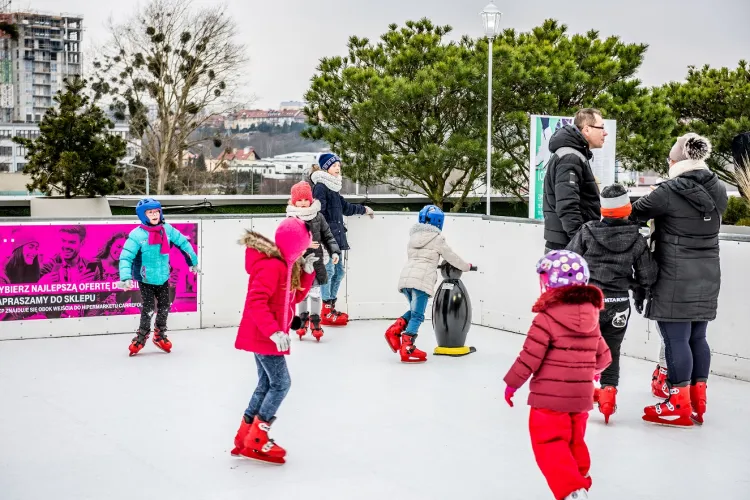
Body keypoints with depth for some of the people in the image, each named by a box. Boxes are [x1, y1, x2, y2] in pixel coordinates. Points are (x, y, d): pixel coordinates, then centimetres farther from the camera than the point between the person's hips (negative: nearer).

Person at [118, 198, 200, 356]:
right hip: (146, 279, -5)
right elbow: (126, 257, -23)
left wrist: (193, 262, 15)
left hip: (163, 278, 5)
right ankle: (142, 336, 18)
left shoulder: (167, 229, -8)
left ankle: (160, 335, 35)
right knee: (148, 309, -4)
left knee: (164, 308, 14)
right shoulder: (137, 235, -22)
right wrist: (126, 277, -35)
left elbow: (183, 243, 7)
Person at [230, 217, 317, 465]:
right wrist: (274, 332, -32)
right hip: (264, 336, -10)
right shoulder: (271, 266, -22)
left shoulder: (285, 265, 10)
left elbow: (295, 297, 17)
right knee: (281, 383, -6)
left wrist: (307, 272, 5)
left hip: (266, 336, 10)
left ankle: (244, 438, 22)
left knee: (267, 383, 15)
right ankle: (256, 442, -1)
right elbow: (256, 302, -29)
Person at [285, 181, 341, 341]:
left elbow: (328, 236, 4)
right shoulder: (291, 220, -7)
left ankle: (315, 321, 19)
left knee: (315, 292, 6)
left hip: (316, 261, 1)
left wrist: (334, 251, -6)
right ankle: (303, 320, 27)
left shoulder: (318, 217, 0)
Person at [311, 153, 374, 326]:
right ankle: (326, 313, -9)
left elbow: (346, 208, 35)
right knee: (329, 270, -11)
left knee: (338, 271, 11)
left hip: (336, 237, 10)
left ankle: (331, 308, 19)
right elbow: (319, 213, -19)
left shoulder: (333, 188, 20)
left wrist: (364, 209, 48)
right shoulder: (320, 187, -9)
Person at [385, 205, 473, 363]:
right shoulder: (437, 238, 3)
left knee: (415, 310, 21)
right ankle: (407, 349, -11)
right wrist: (467, 267, 28)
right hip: (421, 280, -6)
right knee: (417, 315, -4)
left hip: (406, 277, 6)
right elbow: (451, 257, 10)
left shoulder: (414, 235, 19)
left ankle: (394, 330, 2)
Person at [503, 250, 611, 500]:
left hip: (550, 398, -7)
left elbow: (529, 358, -16)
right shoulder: (592, 319, 5)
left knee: (550, 445, -2)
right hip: (581, 398, 7)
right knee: (574, 443, 22)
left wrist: (512, 384, -2)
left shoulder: (546, 318, -17)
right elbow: (603, 357, 14)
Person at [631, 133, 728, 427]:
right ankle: (698, 402, 21)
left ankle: (680, 406, 4)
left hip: (676, 279, -7)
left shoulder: (670, 192, -14)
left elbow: (636, 212, -5)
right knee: (697, 337, 14)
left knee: (676, 339, -1)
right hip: (707, 278, 7)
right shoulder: (718, 191, 5)